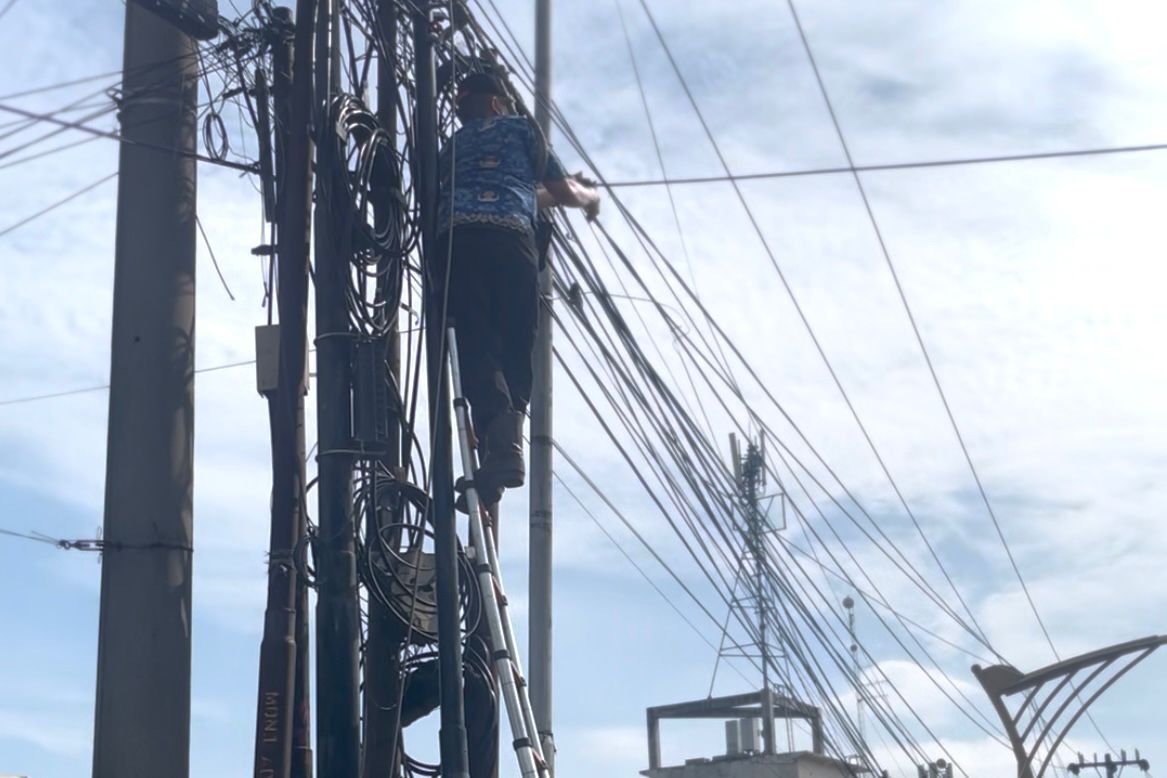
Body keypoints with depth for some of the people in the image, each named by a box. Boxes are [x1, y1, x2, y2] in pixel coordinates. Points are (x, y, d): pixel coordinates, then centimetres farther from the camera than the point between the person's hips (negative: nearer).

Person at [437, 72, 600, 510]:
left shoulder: (454, 146, 34)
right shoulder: (521, 128, 24)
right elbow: (562, 192, 23)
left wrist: (538, 198, 59)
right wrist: (590, 197, 44)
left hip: (454, 238, 2)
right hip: (509, 237, -2)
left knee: (476, 347, -8)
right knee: (516, 346, 3)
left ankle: (497, 445, -30)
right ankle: (509, 434, -22)